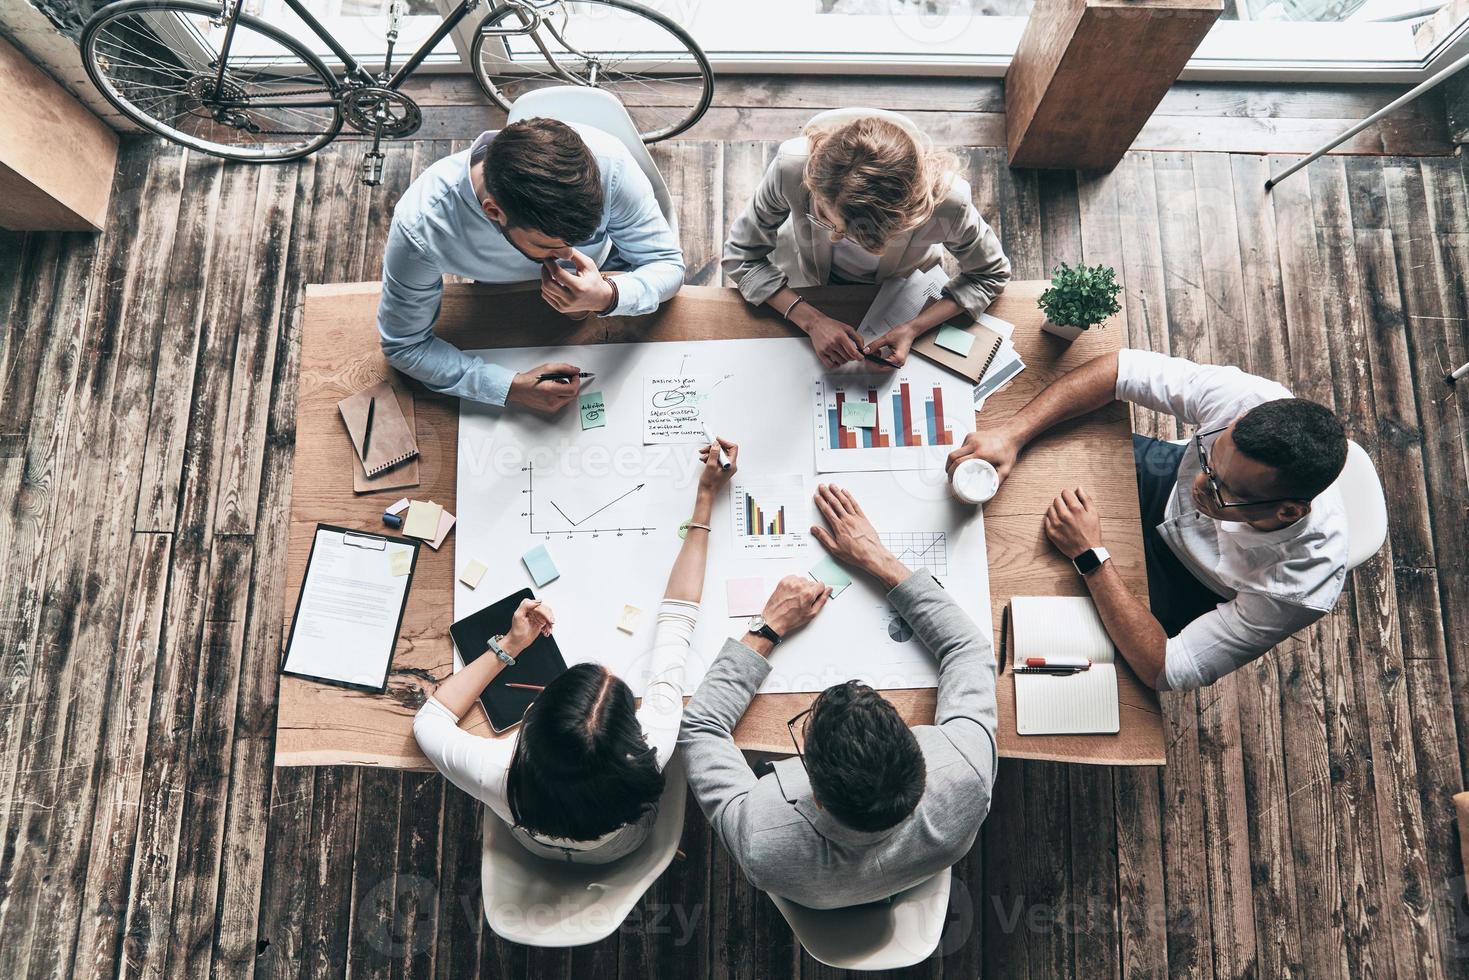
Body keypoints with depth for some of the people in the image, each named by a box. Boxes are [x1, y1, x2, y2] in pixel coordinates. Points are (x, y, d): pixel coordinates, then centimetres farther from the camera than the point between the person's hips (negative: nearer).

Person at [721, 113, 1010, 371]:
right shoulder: (792, 166, -42)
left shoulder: (946, 201, -41)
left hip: (901, 287, 0)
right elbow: (741, 257, -27)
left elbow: (990, 274, -21)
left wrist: (913, 329, -35)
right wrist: (812, 320, -39)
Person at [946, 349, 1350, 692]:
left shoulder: (1300, 587, -42)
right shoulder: (1251, 404, -37)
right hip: (1166, 481, 3)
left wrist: (1091, 556, -38)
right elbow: (1121, 367, -27)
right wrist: (1013, 433, -38)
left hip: (1187, 585, -2)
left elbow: (1166, 672, -34)